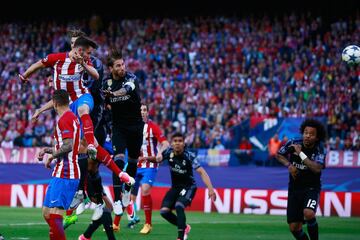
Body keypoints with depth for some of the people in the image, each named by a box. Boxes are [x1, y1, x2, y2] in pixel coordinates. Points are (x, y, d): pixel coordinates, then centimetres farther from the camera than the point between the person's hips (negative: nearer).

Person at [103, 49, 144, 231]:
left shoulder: (131, 78, -14)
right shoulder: (106, 83, -4)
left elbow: (127, 89, -39)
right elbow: (104, 104, 14)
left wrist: (113, 93, -57)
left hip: (136, 125, 0)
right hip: (118, 126, 0)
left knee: (133, 160, 12)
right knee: (118, 160, -17)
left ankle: (127, 189, 39)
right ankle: (117, 200, -18)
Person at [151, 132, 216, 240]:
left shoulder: (189, 156, -24)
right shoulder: (169, 152, -11)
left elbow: (202, 172, -28)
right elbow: (158, 158, -17)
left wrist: (210, 189, -40)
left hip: (189, 187, -5)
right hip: (175, 187, 5)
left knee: (178, 206, -30)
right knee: (164, 211, -7)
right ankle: (184, 227, 20)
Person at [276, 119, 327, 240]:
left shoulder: (320, 150, -13)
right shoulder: (293, 143, -6)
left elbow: (317, 168, -28)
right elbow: (279, 155, 11)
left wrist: (301, 153, -28)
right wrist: (289, 165, -7)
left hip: (311, 188, -3)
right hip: (294, 188, 3)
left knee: (308, 213, -33)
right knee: (294, 228, 0)